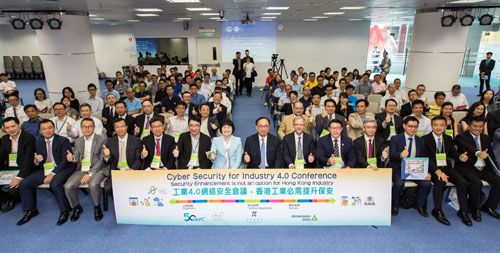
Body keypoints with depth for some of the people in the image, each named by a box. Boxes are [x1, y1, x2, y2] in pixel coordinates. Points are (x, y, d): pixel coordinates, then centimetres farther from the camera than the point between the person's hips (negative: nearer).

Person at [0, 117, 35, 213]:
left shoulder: (29, 138, -13)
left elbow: (28, 159, -19)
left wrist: (19, 177, -28)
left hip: (23, 170, -6)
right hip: (8, 169, 6)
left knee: (13, 189, -26)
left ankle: (14, 200, 11)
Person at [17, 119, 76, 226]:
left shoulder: (63, 141, -8)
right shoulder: (38, 142, 9)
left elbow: (65, 161, -13)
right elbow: (37, 163, 14)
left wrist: (52, 174, -20)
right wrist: (37, 161, -11)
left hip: (61, 169, -6)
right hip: (45, 169, 6)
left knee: (54, 184, -34)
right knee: (23, 184, -8)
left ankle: (64, 211, -15)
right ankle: (30, 210, 12)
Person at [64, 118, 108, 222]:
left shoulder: (102, 139, -6)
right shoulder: (78, 141, 10)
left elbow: (102, 160, -10)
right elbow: (77, 159, 11)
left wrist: (90, 174, -18)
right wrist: (72, 158, -15)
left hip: (97, 168, -4)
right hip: (82, 168, 5)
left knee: (93, 185, -33)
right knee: (68, 186, -19)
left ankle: (97, 207, -4)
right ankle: (76, 207, 9)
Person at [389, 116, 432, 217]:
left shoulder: (420, 141, 11)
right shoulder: (395, 139, -2)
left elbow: (424, 158, 8)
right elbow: (391, 154, -15)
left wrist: (426, 172, -10)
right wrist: (400, 155, -39)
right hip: (399, 168, -3)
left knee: (427, 184, -21)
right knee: (399, 183, -31)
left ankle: (420, 205, 8)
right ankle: (395, 206, -4)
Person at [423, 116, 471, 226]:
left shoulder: (448, 138, 12)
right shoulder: (425, 139, -4)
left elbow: (453, 154, 11)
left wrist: (460, 157, -14)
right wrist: (437, 171, -24)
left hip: (446, 167, 5)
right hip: (432, 168, -5)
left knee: (462, 182, -19)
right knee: (440, 182, -32)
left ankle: (463, 211, -2)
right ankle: (437, 211, -15)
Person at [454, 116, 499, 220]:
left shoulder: (486, 138, 17)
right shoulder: (461, 137, -3)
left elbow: (491, 155, 13)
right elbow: (468, 147, -25)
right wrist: (478, 153, -47)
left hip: (484, 169, 6)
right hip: (467, 168, -6)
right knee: (477, 183, -30)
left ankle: (488, 206, 7)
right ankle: (475, 209, -7)